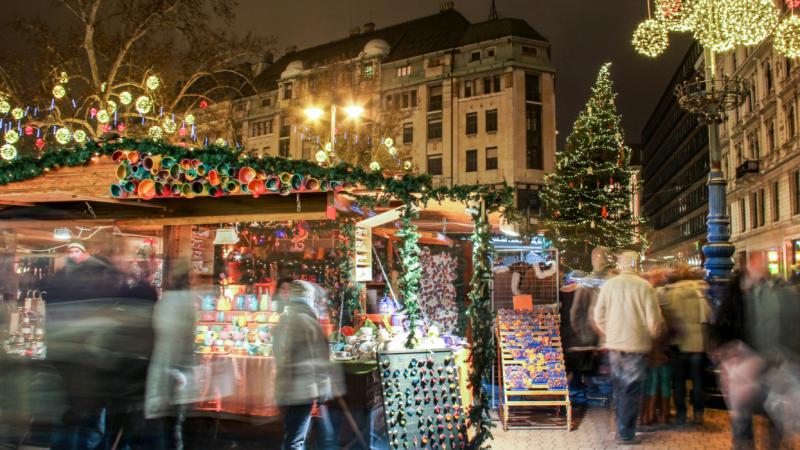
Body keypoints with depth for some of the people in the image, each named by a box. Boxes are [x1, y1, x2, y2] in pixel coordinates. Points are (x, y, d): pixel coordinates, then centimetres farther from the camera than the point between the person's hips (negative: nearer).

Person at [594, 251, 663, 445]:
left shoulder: (608, 285, 0)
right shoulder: (645, 287, -9)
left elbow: (598, 316, 2)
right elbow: (653, 319, -10)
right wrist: (650, 336, 9)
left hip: (613, 344, 3)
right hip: (636, 345, -3)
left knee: (619, 388, 17)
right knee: (631, 390, 4)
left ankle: (622, 427, 27)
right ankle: (626, 434, 8)